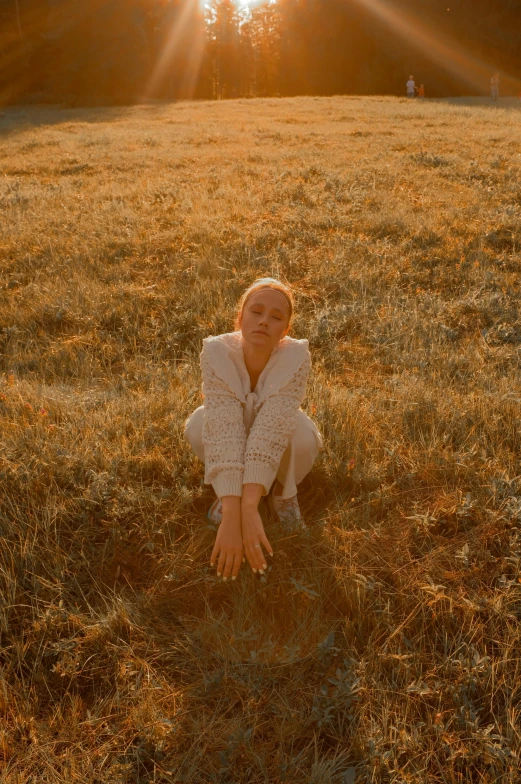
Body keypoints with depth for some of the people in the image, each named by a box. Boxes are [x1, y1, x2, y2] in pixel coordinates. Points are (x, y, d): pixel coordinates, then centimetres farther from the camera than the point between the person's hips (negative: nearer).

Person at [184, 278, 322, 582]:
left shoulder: (296, 357, -32)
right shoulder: (217, 352, -31)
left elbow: (271, 429, -42)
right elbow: (223, 430, -41)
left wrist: (249, 507, -51)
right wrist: (231, 514, -49)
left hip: (276, 442, -1)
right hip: (233, 440, 1)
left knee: (303, 436, -34)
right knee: (199, 427, -31)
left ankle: (283, 486, -1)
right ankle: (229, 490, -2)